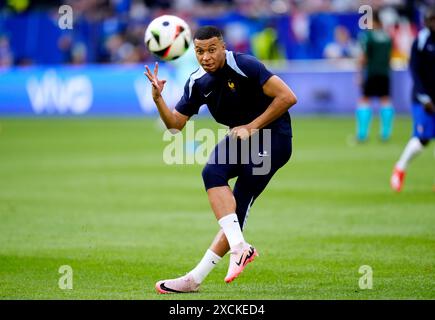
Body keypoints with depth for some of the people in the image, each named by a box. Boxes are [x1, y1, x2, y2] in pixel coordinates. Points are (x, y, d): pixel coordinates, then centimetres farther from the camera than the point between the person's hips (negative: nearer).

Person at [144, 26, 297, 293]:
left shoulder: (244, 65, -17)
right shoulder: (198, 82, 4)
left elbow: (287, 97, -20)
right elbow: (175, 123, 9)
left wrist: (252, 127, -18)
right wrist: (158, 98, -10)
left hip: (273, 136, -8)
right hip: (242, 136, 8)